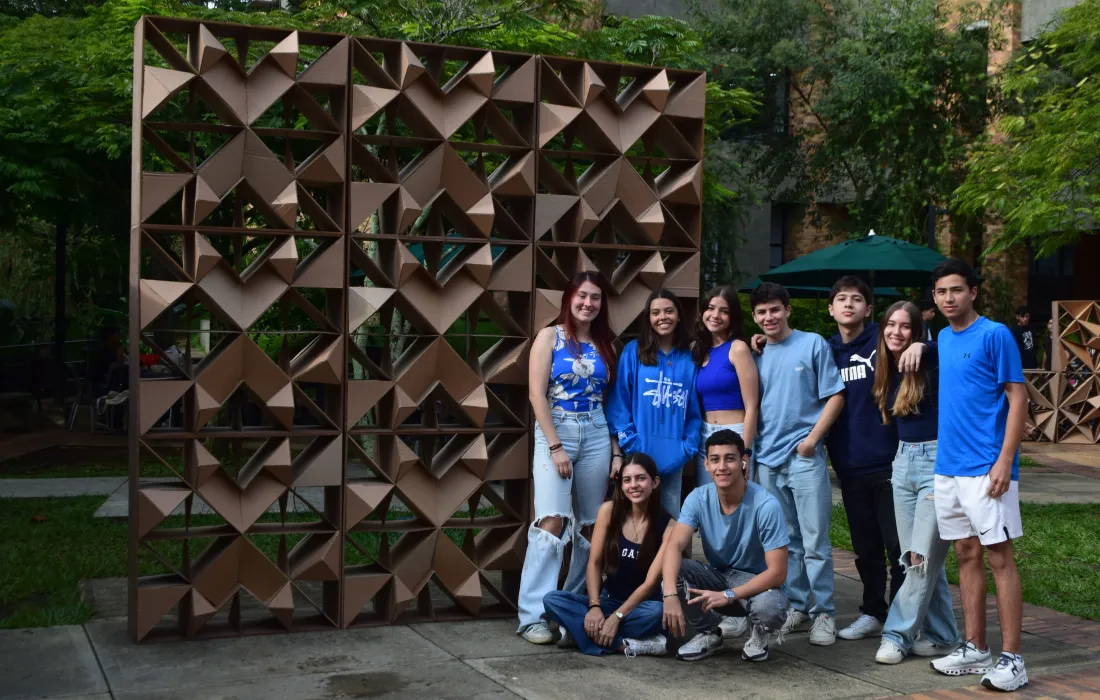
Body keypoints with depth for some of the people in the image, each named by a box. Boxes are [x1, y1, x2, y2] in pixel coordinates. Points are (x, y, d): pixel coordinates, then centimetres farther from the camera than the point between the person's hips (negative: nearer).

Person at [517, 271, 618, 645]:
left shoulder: (604, 345, 12)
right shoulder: (550, 337, 0)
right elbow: (537, 393, -8)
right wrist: (556, 446, -14)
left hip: (596, 435, 5)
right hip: (554, 432, -5)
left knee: (590, 525, 6)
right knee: (552, 520, -16)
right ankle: (533, 615, -14)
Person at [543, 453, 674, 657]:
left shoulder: (667, 525, -11)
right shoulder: (609, 511, -3)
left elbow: (651, 581, -15)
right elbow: (594, 563, -4)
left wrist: (616, 617, -23)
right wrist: (594, 606, -20)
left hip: (639, 606, -3)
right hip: (608, 600, 4)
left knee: (658, 612, -38)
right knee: (552, 600, -22)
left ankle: (581, 631, -26)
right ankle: (629, 645, -30)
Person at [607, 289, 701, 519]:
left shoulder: (689, 358, 7)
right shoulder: (633, 352, 1)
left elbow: (695, 409, 7)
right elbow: (619, 400, -3)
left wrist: (688, 447, -3)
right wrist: (627, 441, -11)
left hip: (673, 455, 2)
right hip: (638, 452, -2)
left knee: (671, 516, 11)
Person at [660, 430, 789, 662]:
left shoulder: (766, 506, -25)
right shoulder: (698, 498, -14)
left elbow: (777, 572, -25)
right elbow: (674, 546, -26)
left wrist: (728, 595, -33)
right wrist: (670, 595, -43)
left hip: (756, 582, -4)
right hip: (717, 575, 4)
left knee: (769, 609, -38)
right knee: (674, 570, -25)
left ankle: (759, 634, 2)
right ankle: (707, 634, 1)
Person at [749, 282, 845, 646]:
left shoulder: (813, 344, -1)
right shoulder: (757, 356, 11)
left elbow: (835, 397, -2)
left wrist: (812, 439, -10)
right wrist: (749, 451, 7)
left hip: (804, 457, -4)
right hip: (767, 461, 4)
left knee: (815, 541, -3)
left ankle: (824, 612, 6)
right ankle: (795, 604, 22)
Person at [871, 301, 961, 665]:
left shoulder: (933, 362, -10)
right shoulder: (888, 371, 9)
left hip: (937, 461, -7)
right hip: (903, 462, 7)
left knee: (922, 557, -6)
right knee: (918, 559, 9)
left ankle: (898, 634, 1)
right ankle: (940, 635, 19)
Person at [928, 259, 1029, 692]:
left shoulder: (994, 335, -8)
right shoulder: (942, 339, 13)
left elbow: (1018, 397, -10)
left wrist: (1005, 460, -17)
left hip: (986, 467, -7)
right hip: (948, 465, 7)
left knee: (999, 557, -4)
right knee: (966, 555, 11)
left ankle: (1011, 659, 0)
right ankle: (975, 648, 20)